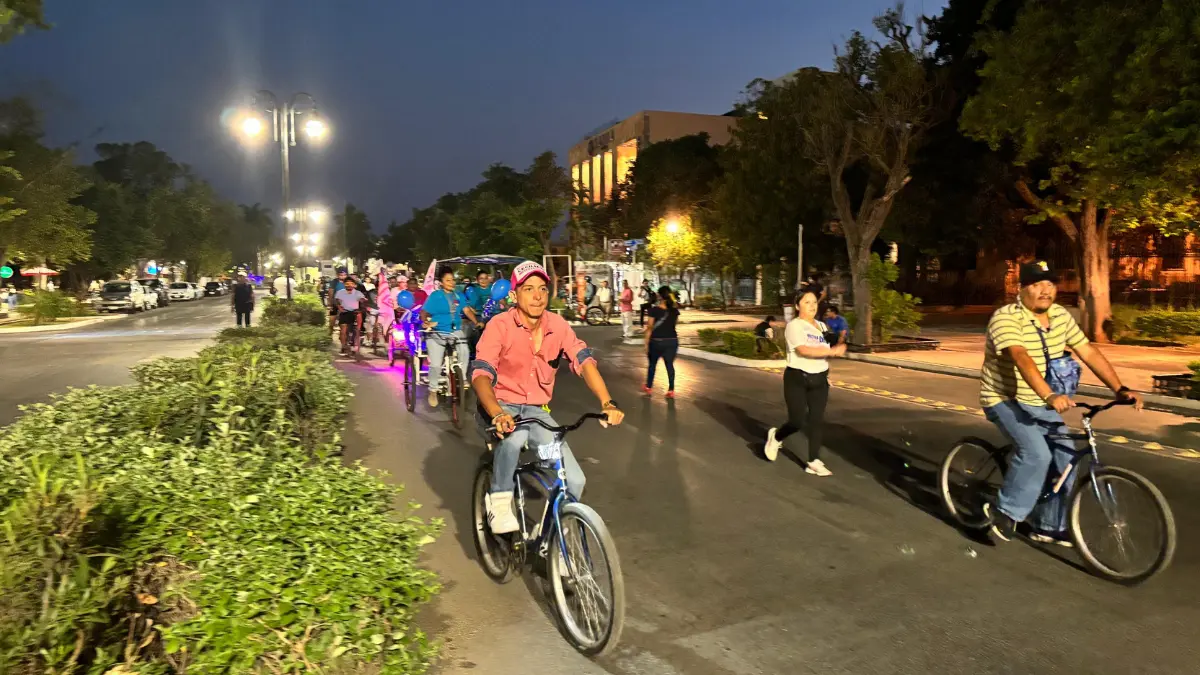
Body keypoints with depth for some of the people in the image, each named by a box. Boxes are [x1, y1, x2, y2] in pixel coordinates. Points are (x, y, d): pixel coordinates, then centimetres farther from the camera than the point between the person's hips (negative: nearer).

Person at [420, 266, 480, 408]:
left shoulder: (459, 295, 7)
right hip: (437, 333, -3)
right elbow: (424, 312, -10)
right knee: (436, 363, -11)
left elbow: (467, 310, 5)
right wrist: (425, 322, -30)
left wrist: (476, 322, -8)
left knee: (465, 352, -22)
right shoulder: (435, 295, -4)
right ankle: (433, 391, 10)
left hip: (456, 331, 3)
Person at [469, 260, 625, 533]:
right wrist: (498, 415, -44)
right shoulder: (500, 326, -17)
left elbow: (584, 360, -14)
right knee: (514, 434, -40)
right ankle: (499, 501, -14)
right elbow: (481, 374, -25)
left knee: (574, 480, -12)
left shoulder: (558, 326, -5)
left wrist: (607, 403, -30)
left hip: (536, 411, 4)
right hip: (499, 407, -3)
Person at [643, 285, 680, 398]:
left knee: (652, 364, 16)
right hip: (672, 340, 3)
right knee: (670, 365, 7)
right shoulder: (675, 310, 0)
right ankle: (671, 391, 4)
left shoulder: (654, 310, -13)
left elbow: (650, 328, -10)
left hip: (657, 341, -2)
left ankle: (648, 387, 28)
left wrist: (646, 343, -4)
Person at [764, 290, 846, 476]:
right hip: (797, 379, -6)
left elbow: (827, 353, 17)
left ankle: (814, 462, 8)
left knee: (817, 420, 2)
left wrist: (836, 350, -3)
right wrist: (832, 351, -29)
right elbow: (804, 350, -27)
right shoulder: (794, 326, -12)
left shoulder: (822, 326, 10)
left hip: (819, 380, 6)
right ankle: (776, 436, 25)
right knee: (798, 421, -6)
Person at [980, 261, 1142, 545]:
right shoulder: (1006, 318, -23)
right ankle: (1004, 511, -7)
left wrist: (1121, 389, -9)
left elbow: (1089, 352, 0)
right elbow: (1021, 358, -37)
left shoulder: (1061, 316, 1)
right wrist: (1050, 396, -50)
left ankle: (1049, 526, 17)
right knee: (1036, 453, -26)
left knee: (1065, 458, 1)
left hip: (1040, 403, 7)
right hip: (1005, 400, -7)